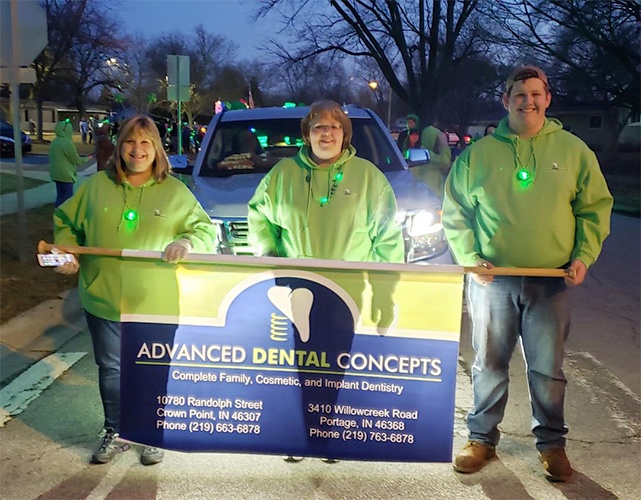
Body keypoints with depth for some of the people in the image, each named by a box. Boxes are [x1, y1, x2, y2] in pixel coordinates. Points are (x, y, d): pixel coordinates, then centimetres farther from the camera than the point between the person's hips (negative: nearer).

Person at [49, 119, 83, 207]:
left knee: (60, 195, 17)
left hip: (56, 173, 9)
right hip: (65, 174, -9)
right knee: (68, 196, 0)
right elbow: (75, 159, -14)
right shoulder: (67, 142, -19)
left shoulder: (55, 141, 8)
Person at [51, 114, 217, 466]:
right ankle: (114, 432, 35)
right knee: (110, 369, 15)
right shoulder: (97, 185, 2)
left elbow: (205, 229, -1)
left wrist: (187, 242, -22)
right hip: (103, 300, 2)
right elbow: (65, 221, 13)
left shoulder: (175, 191, -2)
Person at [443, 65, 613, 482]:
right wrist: (470, 259, -6)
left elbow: (596, 208, 8)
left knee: (549, 369, 10)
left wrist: (584, 256, -4)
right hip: (493, 279, 0)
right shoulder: (478, 154, 2)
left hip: (552, 282, 0)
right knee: (489, 365, 11)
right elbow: (455, 214, 6)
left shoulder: (574, 150, 4)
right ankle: (482, 439, 26)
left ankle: (552, 442, 28)